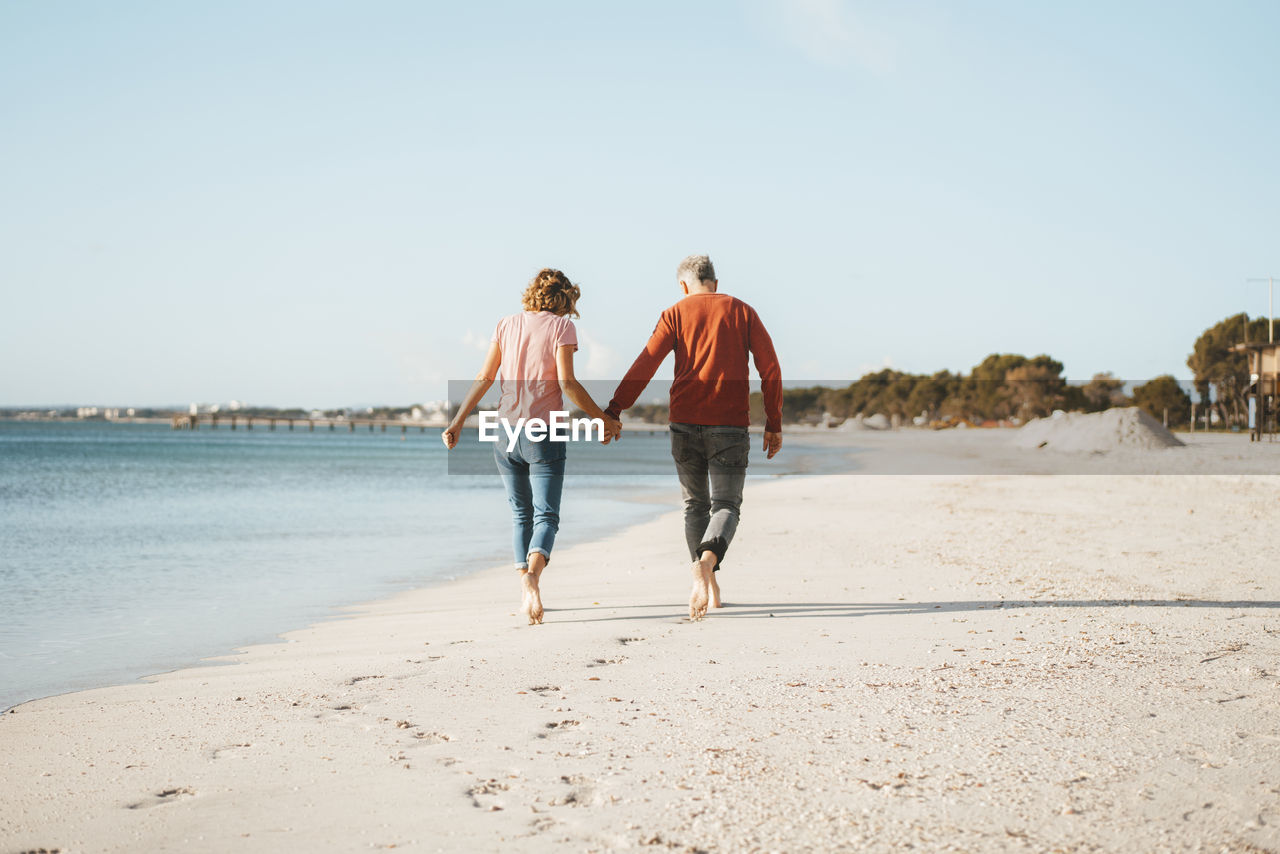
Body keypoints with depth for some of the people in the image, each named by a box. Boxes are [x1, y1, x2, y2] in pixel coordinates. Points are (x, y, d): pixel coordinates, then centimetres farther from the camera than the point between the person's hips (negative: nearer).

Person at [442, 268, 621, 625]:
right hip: (544, 433, -4)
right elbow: (567, 383, -11)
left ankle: (525, 588, 11)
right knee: (545, 515, -3)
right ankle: (532, 573, -30)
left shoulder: (507, 324, 9)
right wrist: (603, 419, -2)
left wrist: (457, 422, 10)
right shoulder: (561, 326, -3)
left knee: (521, 514, 16)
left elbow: (484, 378, 5)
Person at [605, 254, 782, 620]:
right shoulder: (742, 312, 9)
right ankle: (706, 560, -31)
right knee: (726, 505, -1)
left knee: (695, 505, 14)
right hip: (730, 425, -1)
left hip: (685, 424, 1)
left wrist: (613, 410, -7)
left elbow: (645, 364, -5)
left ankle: (708, 585, 8)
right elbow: (770, 368, 4)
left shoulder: (676, 314, 6)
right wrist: (774, 424, 8)